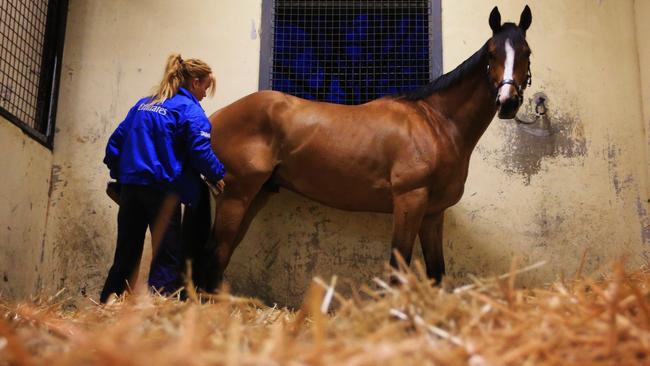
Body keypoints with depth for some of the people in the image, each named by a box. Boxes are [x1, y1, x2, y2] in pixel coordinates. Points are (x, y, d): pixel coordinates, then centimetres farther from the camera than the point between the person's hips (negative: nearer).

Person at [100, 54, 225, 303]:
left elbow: (115, 142, 16)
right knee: (168, 259, 0)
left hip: (130, 186, 7)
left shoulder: (143, 104, 17)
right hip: (163, 189, -7)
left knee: (125, 257, 14)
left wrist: (119, 174, 21)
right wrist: (217, 175, 1)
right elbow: (200, 151, -14)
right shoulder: (190, 109, -3)